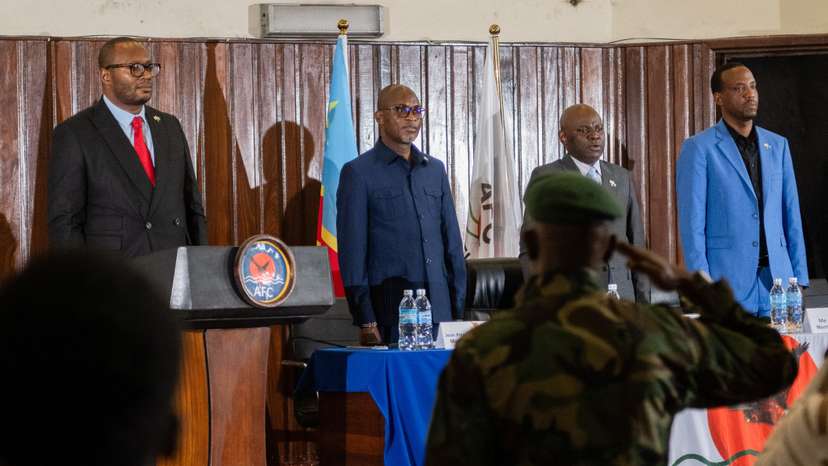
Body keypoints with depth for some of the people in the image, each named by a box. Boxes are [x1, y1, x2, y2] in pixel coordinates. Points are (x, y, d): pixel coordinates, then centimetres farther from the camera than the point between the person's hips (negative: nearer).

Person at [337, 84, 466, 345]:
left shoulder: (435, 169, 15)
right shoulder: (359, 173, -2)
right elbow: (352, 250, -5)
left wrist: (458, 309, 10)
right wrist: (366, 321, -10)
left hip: (439, 311, 5)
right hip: (389, 312, -5)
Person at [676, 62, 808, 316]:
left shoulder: (777, 145, 14)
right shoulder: (699, 148, -1)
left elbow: (792, 216, 15)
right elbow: (692, 223, -4)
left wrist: (799, 278, 8)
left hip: (776, 279, 4)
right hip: (727, 282, -4)